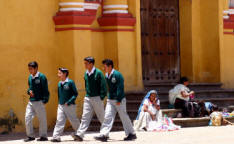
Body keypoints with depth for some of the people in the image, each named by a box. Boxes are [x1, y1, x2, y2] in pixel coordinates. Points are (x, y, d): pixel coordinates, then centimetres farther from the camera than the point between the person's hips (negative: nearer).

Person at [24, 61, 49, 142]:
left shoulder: (41, 77, -8)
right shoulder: (30, 77, 11)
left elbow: (45, 89, -9)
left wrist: (45, 100, -13)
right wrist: (29, 91, 1)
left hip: (39, 101, -6)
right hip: (31, 101, 6)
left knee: (42, 119, 1)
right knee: (28, 118, -1)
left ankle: (43, 136, 11)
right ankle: (30, 136, 8)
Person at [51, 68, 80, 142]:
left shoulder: (70, 82, -10)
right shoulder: (59, 84, 8)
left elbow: (75, 94, -11)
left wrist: (69, 102, -18)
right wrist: (59, 103, 15)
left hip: (70, 106, -5)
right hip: (61, 106, 5)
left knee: (74, 121, 8)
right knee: (59, 121, -5)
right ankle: (56, 137, -11)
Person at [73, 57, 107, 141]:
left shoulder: (98, 73, -10)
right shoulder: (86, 74, 9)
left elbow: (103, 86, -10)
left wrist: (102, 97, -13)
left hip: (97, 98, -5)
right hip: (88, 98, 5)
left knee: (102, 117, 7)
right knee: (85, 117, -5)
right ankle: (79, 135, -14)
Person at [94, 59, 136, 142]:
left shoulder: (117, 75, -14)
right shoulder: (106, 76, 9)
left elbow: (120, 88, -18)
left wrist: (118, 100, -20)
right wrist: (109, 97, 17)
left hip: (119, 100, -7)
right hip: (110, 100, 7)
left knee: (124, 117, 3)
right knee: (107, 116, -4)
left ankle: (131, 134, 16)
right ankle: (104, 135, -10)